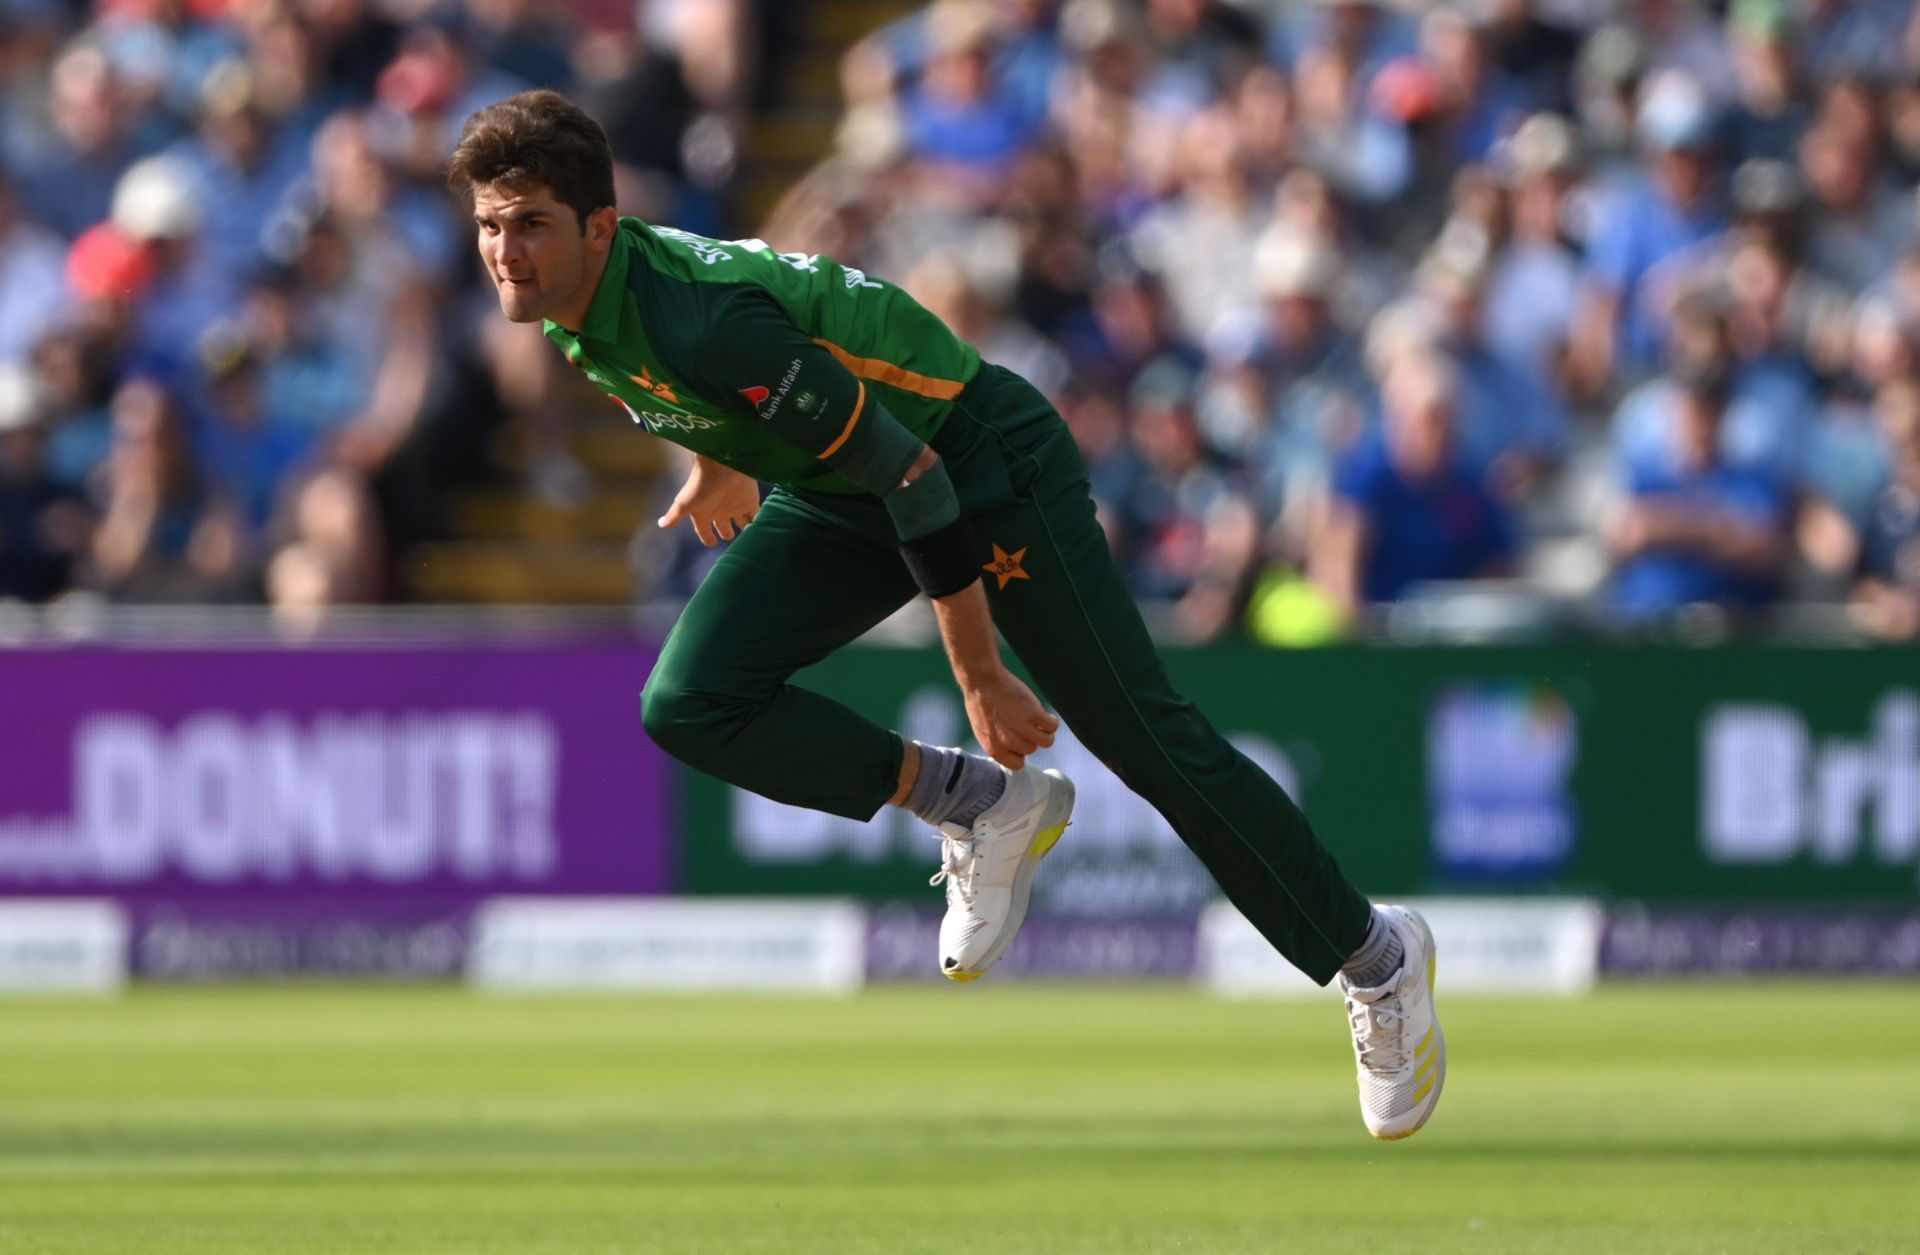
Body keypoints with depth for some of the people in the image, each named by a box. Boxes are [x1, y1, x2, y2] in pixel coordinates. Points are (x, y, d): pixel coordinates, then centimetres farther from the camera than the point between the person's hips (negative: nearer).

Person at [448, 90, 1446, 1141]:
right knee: (690, 706, -13)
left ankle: (1374, 955, 15)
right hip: (834, 499, 8)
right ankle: (983, 808, 4)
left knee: (1145, 737, -3)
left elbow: (908, 472, -30)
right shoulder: (576, 308, -10)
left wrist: (980, 679, -25)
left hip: (984, 459, -8)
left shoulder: (704, 324, -35)